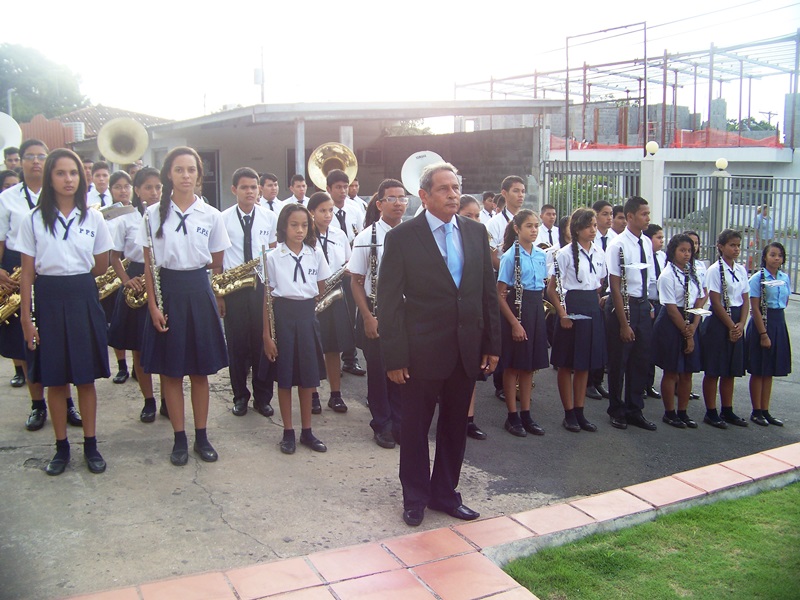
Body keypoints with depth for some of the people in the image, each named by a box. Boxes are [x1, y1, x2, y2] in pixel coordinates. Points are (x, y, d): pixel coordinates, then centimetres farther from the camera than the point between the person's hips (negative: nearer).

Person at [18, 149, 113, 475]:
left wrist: (73, 274, 4)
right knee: (54, 379, 7)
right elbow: (27, 272, -1)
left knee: (86, 377, 6)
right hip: (49, 300, 0)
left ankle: (90, 444, 18)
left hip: (83, 298, 0)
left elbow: (101, 266, 11)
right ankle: (61, 447, 19)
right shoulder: (34, 219, -1)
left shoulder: (93, 218, 2)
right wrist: (26, 317, -4)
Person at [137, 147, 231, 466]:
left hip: (199, 291, 1)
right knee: (170, 370, 5)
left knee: (200, 370, 7)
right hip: (166, 292, 0)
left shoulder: (211, 215, 2)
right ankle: (179, 439, 17)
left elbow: (217, 263, 10)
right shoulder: (154, 214, 1)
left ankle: (202, 436, 20)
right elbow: (149, 265, 0)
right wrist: (153, 305, -7)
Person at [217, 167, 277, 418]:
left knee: (262, 342, 6)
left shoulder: (269, 217, 4)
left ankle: (262, 397, 19)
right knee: (237, 344, 7)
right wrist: (217, 293, -2)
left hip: (262, 286, 1)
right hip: (232, 288, -1)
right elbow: (217, 258, 1)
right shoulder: (223, 219, -1)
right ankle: (240, 396, 22)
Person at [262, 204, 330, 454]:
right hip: (283, 315, -2)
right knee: (285, 377, 5)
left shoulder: (316, 254, 3)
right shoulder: (273, 257, -5)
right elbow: (267, 298, -4)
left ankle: (307, 431, 21)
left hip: (308, 315, 3)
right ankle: (288, 432, 18)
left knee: (308, 376, 9)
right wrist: (267, 334, -6)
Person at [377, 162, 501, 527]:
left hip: (466, 351, 4)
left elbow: (488, 291, 9)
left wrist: (492, 344, 6)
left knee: (455, 428, 16)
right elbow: (389, 302, -9)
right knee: (415, 428, 11)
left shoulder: (476, 232, 5)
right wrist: (394, 357, -11)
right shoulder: (402, 237, -9)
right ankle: (414, 498, 31)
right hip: (423, 352, -4)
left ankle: (445, 493, 34)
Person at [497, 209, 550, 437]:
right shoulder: (510, 256, -12)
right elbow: (500, 295, -13)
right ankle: (512, 416, 14)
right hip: (516, 309, -6)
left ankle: (526, 414, 23)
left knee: (530, 365, 12)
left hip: (536, 309, 6)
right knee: (513, 365, 3)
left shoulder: (541, 255, 7)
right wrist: (515, 323, -16)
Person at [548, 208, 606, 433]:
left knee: (585, 364, 11)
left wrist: (597, 304, 8)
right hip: (571, 308, -6)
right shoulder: (565, 253, -9)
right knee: (567, 365, 4)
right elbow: (551, 289, -9)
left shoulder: (600, 254, 8)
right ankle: (569, 414, 14)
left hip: (593, 310, 6)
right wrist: (562, 314, -16)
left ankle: (579, 412, 21)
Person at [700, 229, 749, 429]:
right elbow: (716, 302, -13)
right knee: (714, 371, 0)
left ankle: (727, 411, 22)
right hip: (718, 323, -6)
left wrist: (740, 325, -5)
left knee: (731, 370, 12)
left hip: (736, 324, 6)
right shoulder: (715, 270, -10)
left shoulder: (741, 270, 9)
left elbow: (745, 300, 8)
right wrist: (731, 326, -13)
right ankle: (711, 413, 8)